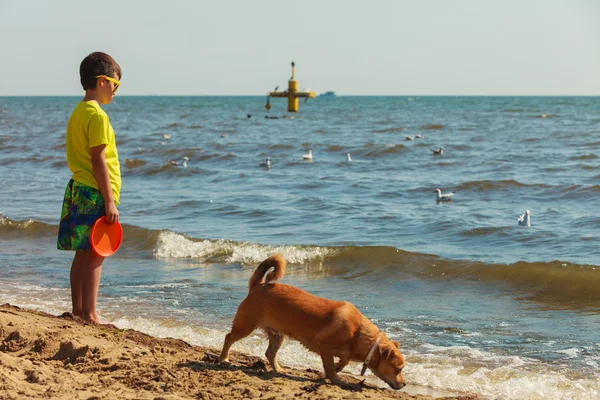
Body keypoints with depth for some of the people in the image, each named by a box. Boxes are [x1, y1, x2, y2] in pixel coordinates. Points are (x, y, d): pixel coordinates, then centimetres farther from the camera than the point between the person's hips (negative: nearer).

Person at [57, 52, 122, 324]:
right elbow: (98, 161, -18)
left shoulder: (78, 112, 14)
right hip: (95, 194, -9)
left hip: (78, 189, 9)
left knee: (82, 253, 13)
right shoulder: (97, 115, -15)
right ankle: (89, 314, -2)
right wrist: (109, 201, -17)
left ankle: (77, 310, 18)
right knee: (95, 254, -5)